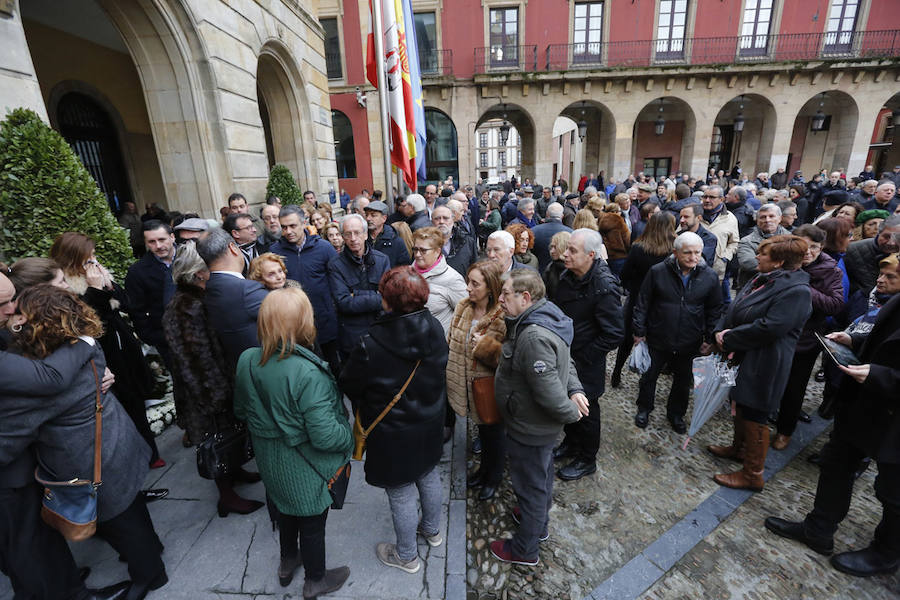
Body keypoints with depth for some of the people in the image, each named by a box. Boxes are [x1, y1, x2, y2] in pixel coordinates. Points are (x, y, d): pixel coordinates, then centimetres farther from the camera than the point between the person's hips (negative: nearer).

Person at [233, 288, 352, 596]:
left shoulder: (247, 360, -14)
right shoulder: (308, 373, -36)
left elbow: (241, 411, 2)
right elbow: (325, 435, -32)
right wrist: (351, 436, -12)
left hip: (271, 463, 6)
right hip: (305, 467, -6)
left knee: (286, 509, 32)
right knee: (313, 523, 20)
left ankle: (287, 562, 58)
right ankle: (315, 581, 46)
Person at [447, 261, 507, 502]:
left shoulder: (503, 317, -25)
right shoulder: (463, 308, -4)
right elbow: (452, 344, 9)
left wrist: (487, 346, -32)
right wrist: (450, 374, 11)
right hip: (466, 385, 6)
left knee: (493, 432, 19)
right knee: (481, 429, 27)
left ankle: (494, 476, 45)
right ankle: (484, 468, 53)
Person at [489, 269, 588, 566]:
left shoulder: (534, 337, -35)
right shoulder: (544, 317, -2)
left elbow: (548, 389, -33)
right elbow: (565, 360, 9)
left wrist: (570, 413, -16)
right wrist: (575, 389, -4)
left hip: (530, 429, -10)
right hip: (541, 425, 10)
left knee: (530, 484, 12)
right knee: (542, 474, 29)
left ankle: (525, 549, 37)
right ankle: (539, 522, 55)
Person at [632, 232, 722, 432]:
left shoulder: (710, 277, -6)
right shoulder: (657, 272, -12)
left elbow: (715, 310, 5)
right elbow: (642, 304, -5)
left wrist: (710, 339, 3)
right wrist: (639, 331, -4)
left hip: (689, 343, 2)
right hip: (657, 339, -2)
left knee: (683, 381, 18)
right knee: (649, 376, 14)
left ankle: (676, 414, 41)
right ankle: (644, 410, 37)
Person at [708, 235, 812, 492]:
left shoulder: (796, 291, -20)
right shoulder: (763, 280, 7)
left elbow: (768, 328, -27)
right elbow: (734, 309, 11)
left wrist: (729, 337, -18)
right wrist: (721, 331, -5)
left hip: (763, 366, -9)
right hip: (742, 358, 9)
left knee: (754, 416, 3)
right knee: (740, 406, 23)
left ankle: (753, 475, 18)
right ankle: (738, 448, 44)